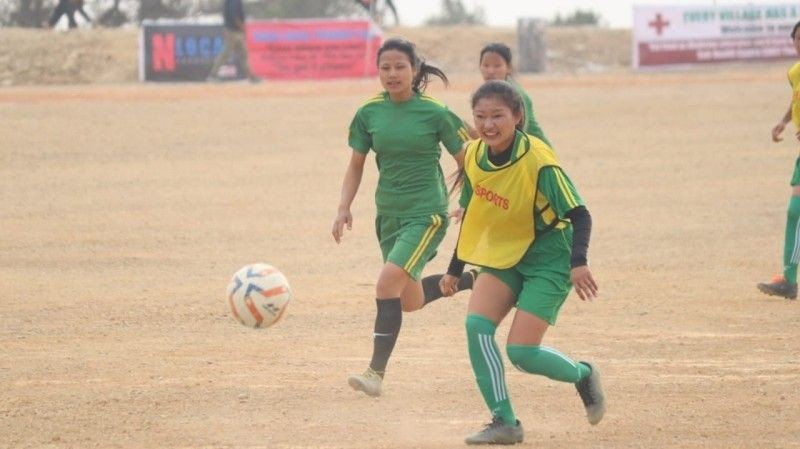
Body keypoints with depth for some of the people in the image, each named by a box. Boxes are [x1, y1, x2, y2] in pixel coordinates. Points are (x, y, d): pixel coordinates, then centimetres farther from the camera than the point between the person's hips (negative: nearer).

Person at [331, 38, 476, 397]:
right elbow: (356, 166, 10)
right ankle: (473, 281, 42)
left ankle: (377, 372, -21)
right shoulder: (369, 114, 0)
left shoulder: (434, 113, -9)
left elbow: (465, 162, 1)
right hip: (389, 215, 6)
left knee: (388, 282, -23)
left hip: (427, 214, -6)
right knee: (411, 302, 14)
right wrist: (344, 208, -1)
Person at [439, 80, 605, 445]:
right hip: (501, 257, 6)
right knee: (477, 325, -18)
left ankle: (583, 375, 20)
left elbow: (578, 214, -22)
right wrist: (455, 270, 15)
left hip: (547, 261, -6)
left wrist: (578, 262, -37)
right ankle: (504, 423, -11)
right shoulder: (474, 155, -4)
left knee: (521, 352, -13)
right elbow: (470, 215, 10)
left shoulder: (538, 161, -23)